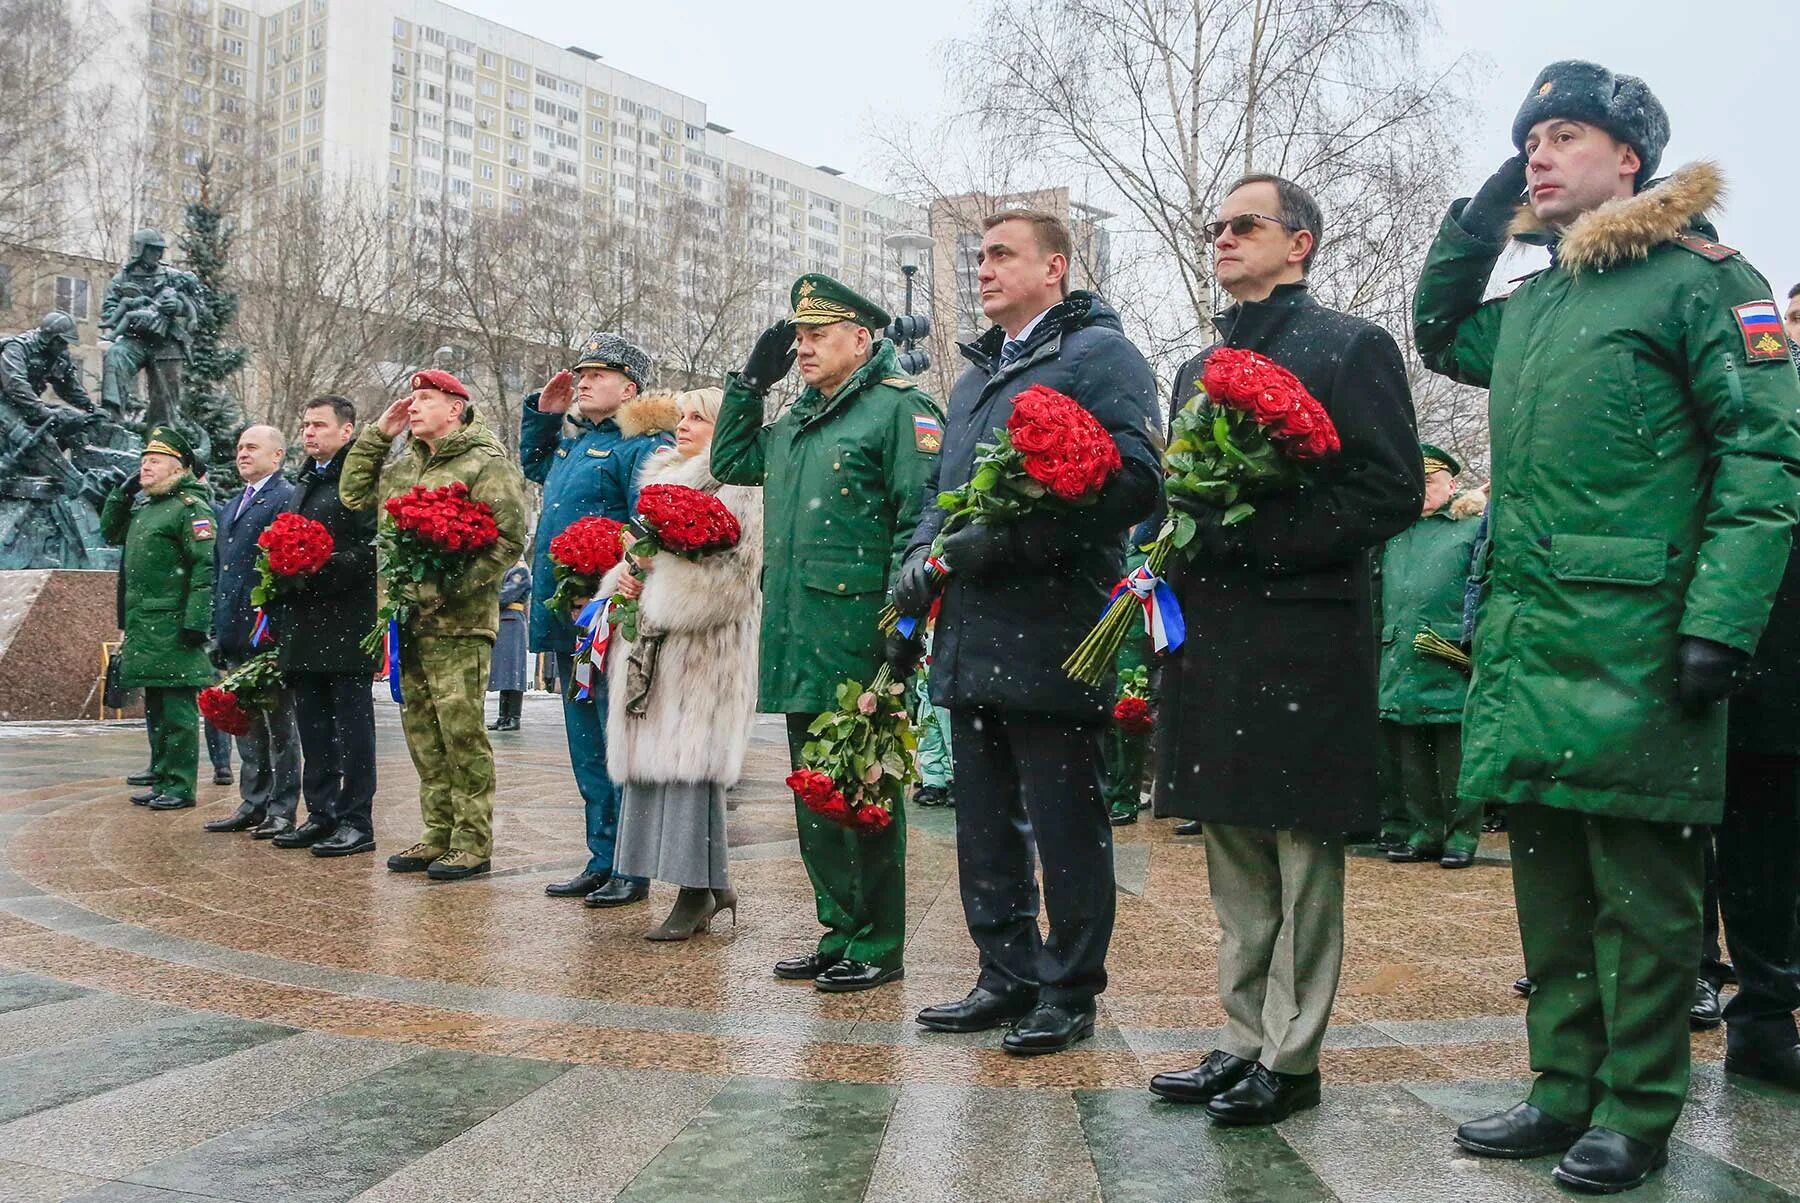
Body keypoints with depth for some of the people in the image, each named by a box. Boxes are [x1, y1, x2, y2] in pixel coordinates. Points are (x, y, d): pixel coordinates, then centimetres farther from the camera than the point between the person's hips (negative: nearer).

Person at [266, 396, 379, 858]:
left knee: (352, 725, -2)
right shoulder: (303, 486, 20)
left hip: (345, 626, -9)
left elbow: (373, 549, -17)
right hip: (301, 626, 9)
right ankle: (321, 815, 20)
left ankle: (356, 821, 3)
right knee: (313, 727, 12)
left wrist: (321, 568, -21)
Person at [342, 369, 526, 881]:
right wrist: (376, 434, 17)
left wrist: (454, 589, -19)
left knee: (461, 731, -6)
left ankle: (473, 841, 1)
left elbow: (508, 539, -12)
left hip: (458, 623, -8)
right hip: (409, 618, 8)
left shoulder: (488, 464, -5)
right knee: (423, 733, 11)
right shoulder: (404, 465, 20)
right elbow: (354, 494, 25)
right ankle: (438, 834, 20)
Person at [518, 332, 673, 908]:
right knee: (587, 752, 14)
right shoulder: (572, 440, 17)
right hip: (567, 624, 9)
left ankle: (633, 870, 7)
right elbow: (533, 464, 39)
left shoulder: (643, 445, -11)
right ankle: (602, 860, 24)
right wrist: (541, 412, 22)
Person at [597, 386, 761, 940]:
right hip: (654, 646, 8)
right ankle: (712, 883, 14)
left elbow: (736, 572, -15)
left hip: (705, 648, -8)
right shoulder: (662, 480, 22)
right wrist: (625, 575, 3)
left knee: (689, 761, -10)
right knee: (656, 759, 5)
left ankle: (698, 890, -2)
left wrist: (660, 563, -18)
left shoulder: (738, 489, -3)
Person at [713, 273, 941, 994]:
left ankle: (878, 946, 10)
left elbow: (921, 517, -13)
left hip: (857, 637, -8)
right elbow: (730, 462, 33)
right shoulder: (796, 422, 20)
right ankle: (840, 933, 24)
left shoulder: (899, 407, -5)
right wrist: (750, 381, 22)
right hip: (797, 642, 8)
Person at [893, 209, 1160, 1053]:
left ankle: (1069, 992, 13)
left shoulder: (1099, 353, -4)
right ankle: (1008, 977, 25)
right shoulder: (976, 376, 23)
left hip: (1051, 634, -8)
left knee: (1066, 827, 1)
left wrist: (1010, 539, -20)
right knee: (985, 825, 13)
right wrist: (924, 552, 7)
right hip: (972, 639, 9)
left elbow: (1133, 478, -17)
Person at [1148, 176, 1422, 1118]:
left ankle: (1290, 1058, 11)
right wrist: (1174, 554, 2)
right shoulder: (1200, 368, 20)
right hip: (1210, 642, 7)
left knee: (1304, 862, 1)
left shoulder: (1352, 348, -2)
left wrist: (1260, 535, -17)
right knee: (1236, 865, 13)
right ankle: (1243, 1040, 23)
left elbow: (1395, 492, -10)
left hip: (1304, 642, -7)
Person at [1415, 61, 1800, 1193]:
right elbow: (1438, 334, 36)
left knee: (1641, 888, 1)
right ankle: (1565, 1091, 24)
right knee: (1550, 881, 12)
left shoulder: (1701, 278, -3)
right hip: (1524, 643, 7)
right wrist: (1478, 215, 20)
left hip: (1632, 646, -7)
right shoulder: (1532, 304, 18)